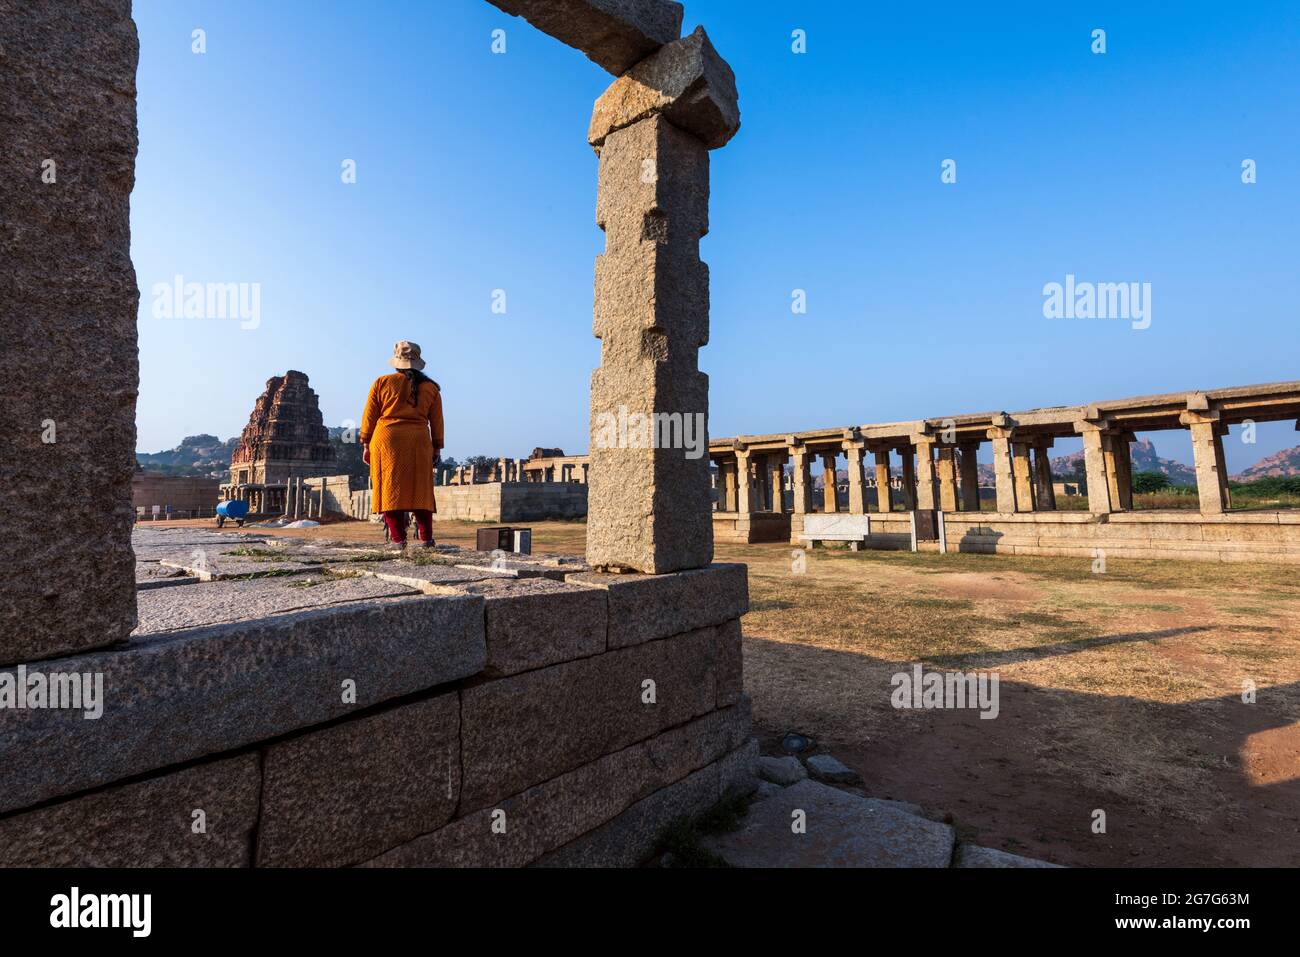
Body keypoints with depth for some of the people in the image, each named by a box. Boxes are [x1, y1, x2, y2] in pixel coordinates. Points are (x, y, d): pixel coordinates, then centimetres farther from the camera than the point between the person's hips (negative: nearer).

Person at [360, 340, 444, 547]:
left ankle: (397, 538, -2)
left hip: (386, 439, -1)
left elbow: (369, 417, 5)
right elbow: (436, 421, 10)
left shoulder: (382, 383, 4)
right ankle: (426, 537, 3)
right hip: (419, 442, 1)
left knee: (390, 488, 2)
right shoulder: (431, 388, 9)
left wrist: (366, 445, 12)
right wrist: (437, 448, 16)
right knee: (420, 489, 6)